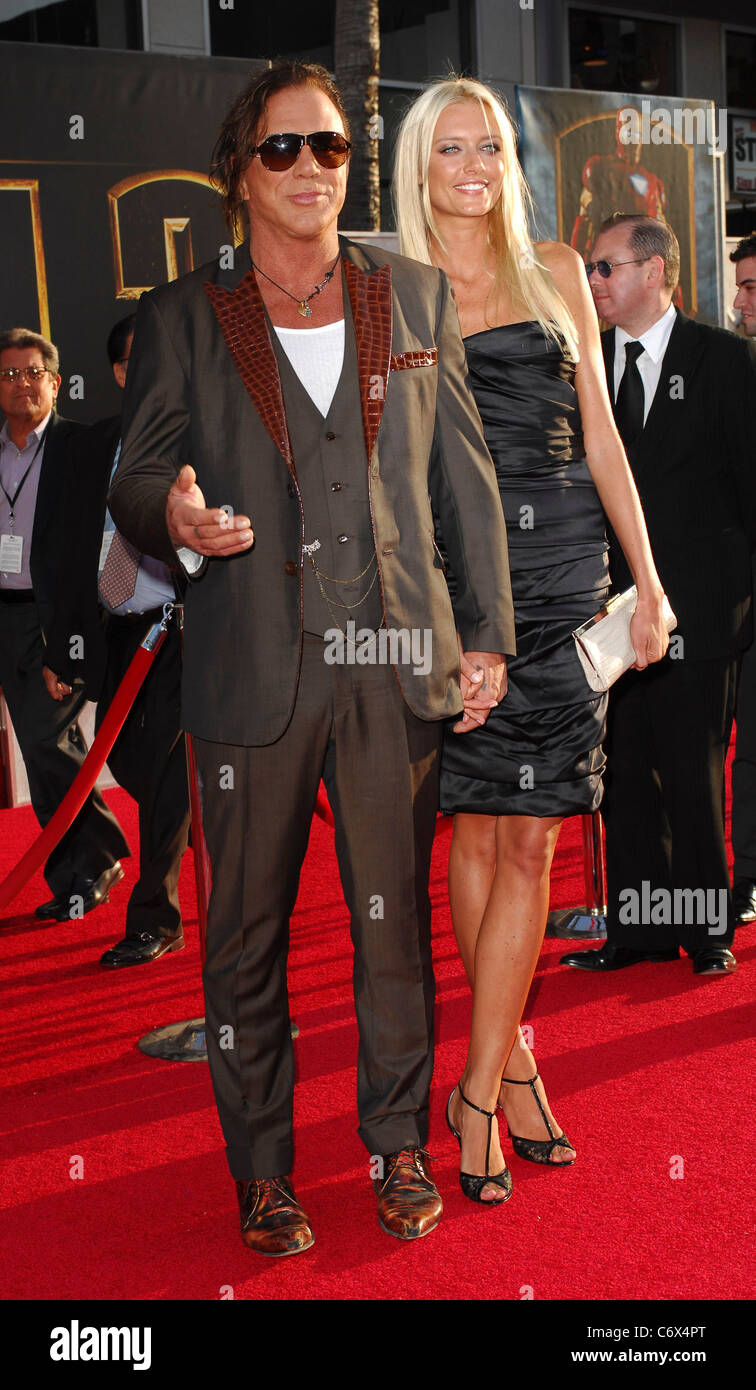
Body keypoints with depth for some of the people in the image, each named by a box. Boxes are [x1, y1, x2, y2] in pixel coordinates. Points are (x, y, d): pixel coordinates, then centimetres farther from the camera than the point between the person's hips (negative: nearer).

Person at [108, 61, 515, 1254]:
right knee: (248, 932, 5)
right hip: (253, 666, -1)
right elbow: (136, 475, 5)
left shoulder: (417, 297, 12)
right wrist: (175, 515, -20)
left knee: (396, 920, 8)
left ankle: (399, 1146, 26)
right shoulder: (182, 319, 7)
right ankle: (262, 1172, 21)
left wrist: (487, 631, 7)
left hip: (396, 662, 1)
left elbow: (465, 475, 12)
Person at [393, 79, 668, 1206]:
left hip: (558, 572, 1)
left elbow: (600, 435, 12)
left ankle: (479, 1094, 5)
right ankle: (513, 1061, 18)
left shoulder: (555, 271, 12)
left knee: (528, 838, -3)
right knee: (478, 828, 3)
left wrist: (648, 581, 7)